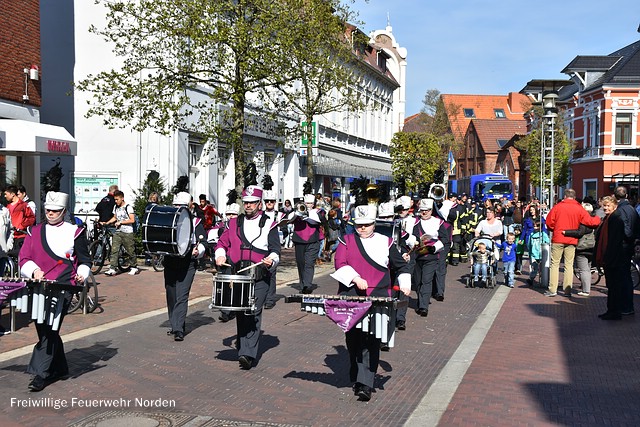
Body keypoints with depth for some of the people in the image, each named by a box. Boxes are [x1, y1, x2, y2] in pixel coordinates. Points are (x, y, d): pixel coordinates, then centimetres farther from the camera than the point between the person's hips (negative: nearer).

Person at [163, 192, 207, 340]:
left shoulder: (195, 222, 2)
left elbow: (203, 242, -2)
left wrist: (198, 251, -22)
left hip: (187, 265, -4)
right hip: (170, 264, 4)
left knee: (181, 297, -10)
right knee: (171, 296, 10)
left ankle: (179, 330, -11)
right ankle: (174, 325, 24)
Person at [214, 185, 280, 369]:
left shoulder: (269, 225, 5)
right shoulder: (234, 223, 16)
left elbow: (275, 250, 1)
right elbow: (222, 242, 19)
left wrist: (271, 260, -20)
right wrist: (220, 255, -1)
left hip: (259, 277, -4)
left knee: (253, 313, -10)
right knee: (240, 313, 8)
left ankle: (248, 354, -13)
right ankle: (243, 349, 20)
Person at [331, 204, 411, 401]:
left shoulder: (385, 242, 10)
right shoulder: (347, 241, 10)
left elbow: (401, 266, 20)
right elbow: (340, 263, -5)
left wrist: (405, 284, 6)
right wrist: (356, 279, -18)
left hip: (377, 298, -1)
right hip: (350, 297, 2)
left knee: (370, 341, -10)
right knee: (353, 339, 10)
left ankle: (365, 384, -11)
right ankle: (355, 377, 28)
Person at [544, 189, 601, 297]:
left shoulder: (557, 207, -3)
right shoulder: (579, 209, -1)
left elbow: (549, 222, -4)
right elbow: (590, 221, -2)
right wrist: (598, 219, 18)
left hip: (558, 239, -1)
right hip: (572, 241, 1)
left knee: (554, 264, 5)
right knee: (569, 265, 8)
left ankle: (552, 289, 3)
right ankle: (567, 290, 7)